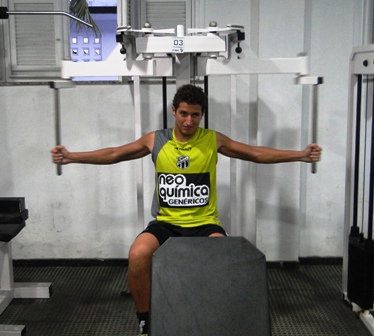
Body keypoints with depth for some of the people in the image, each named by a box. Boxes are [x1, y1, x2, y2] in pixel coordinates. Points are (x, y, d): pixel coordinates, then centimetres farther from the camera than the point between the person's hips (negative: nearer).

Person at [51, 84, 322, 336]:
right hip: (166, 223, 1)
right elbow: (113, 155, 5)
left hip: (204, 223, 0)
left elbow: (257, 153, 3)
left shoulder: (213, 140, 2)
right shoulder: (155, 140, 3)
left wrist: (301, 155, -5)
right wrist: (71, 157, -3)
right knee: (138, 254, -29)